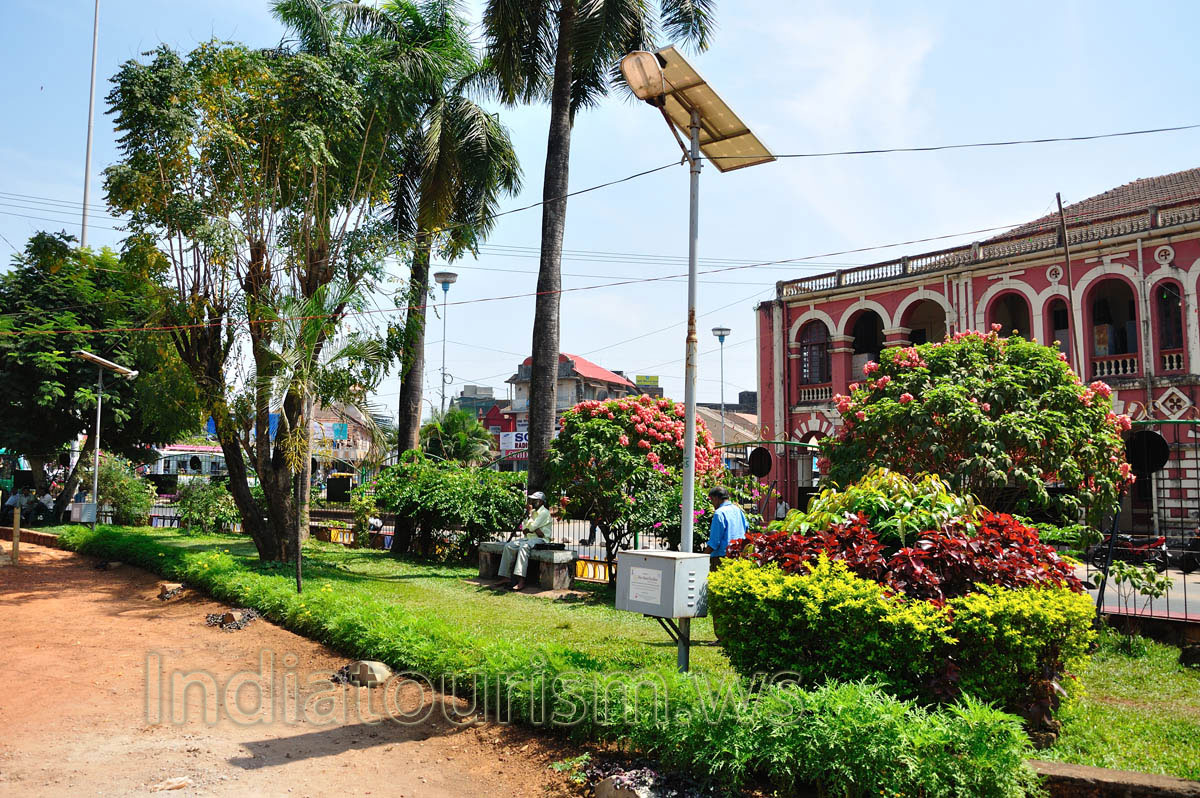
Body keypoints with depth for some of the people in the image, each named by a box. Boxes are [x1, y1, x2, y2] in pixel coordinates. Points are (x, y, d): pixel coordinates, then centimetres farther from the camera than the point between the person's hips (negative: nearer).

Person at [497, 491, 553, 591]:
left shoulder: (544, 512, -5)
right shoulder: (533, 512, 21)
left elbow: (532, 527, -15)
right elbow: (524, 528, 11)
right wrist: (535, 530, -6)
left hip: (540, 540, -8)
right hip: (528, 538, 8)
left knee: (524, 546, -37)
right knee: (508, 546, -12)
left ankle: (521, 581, -45)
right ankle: (506, 577, -17)